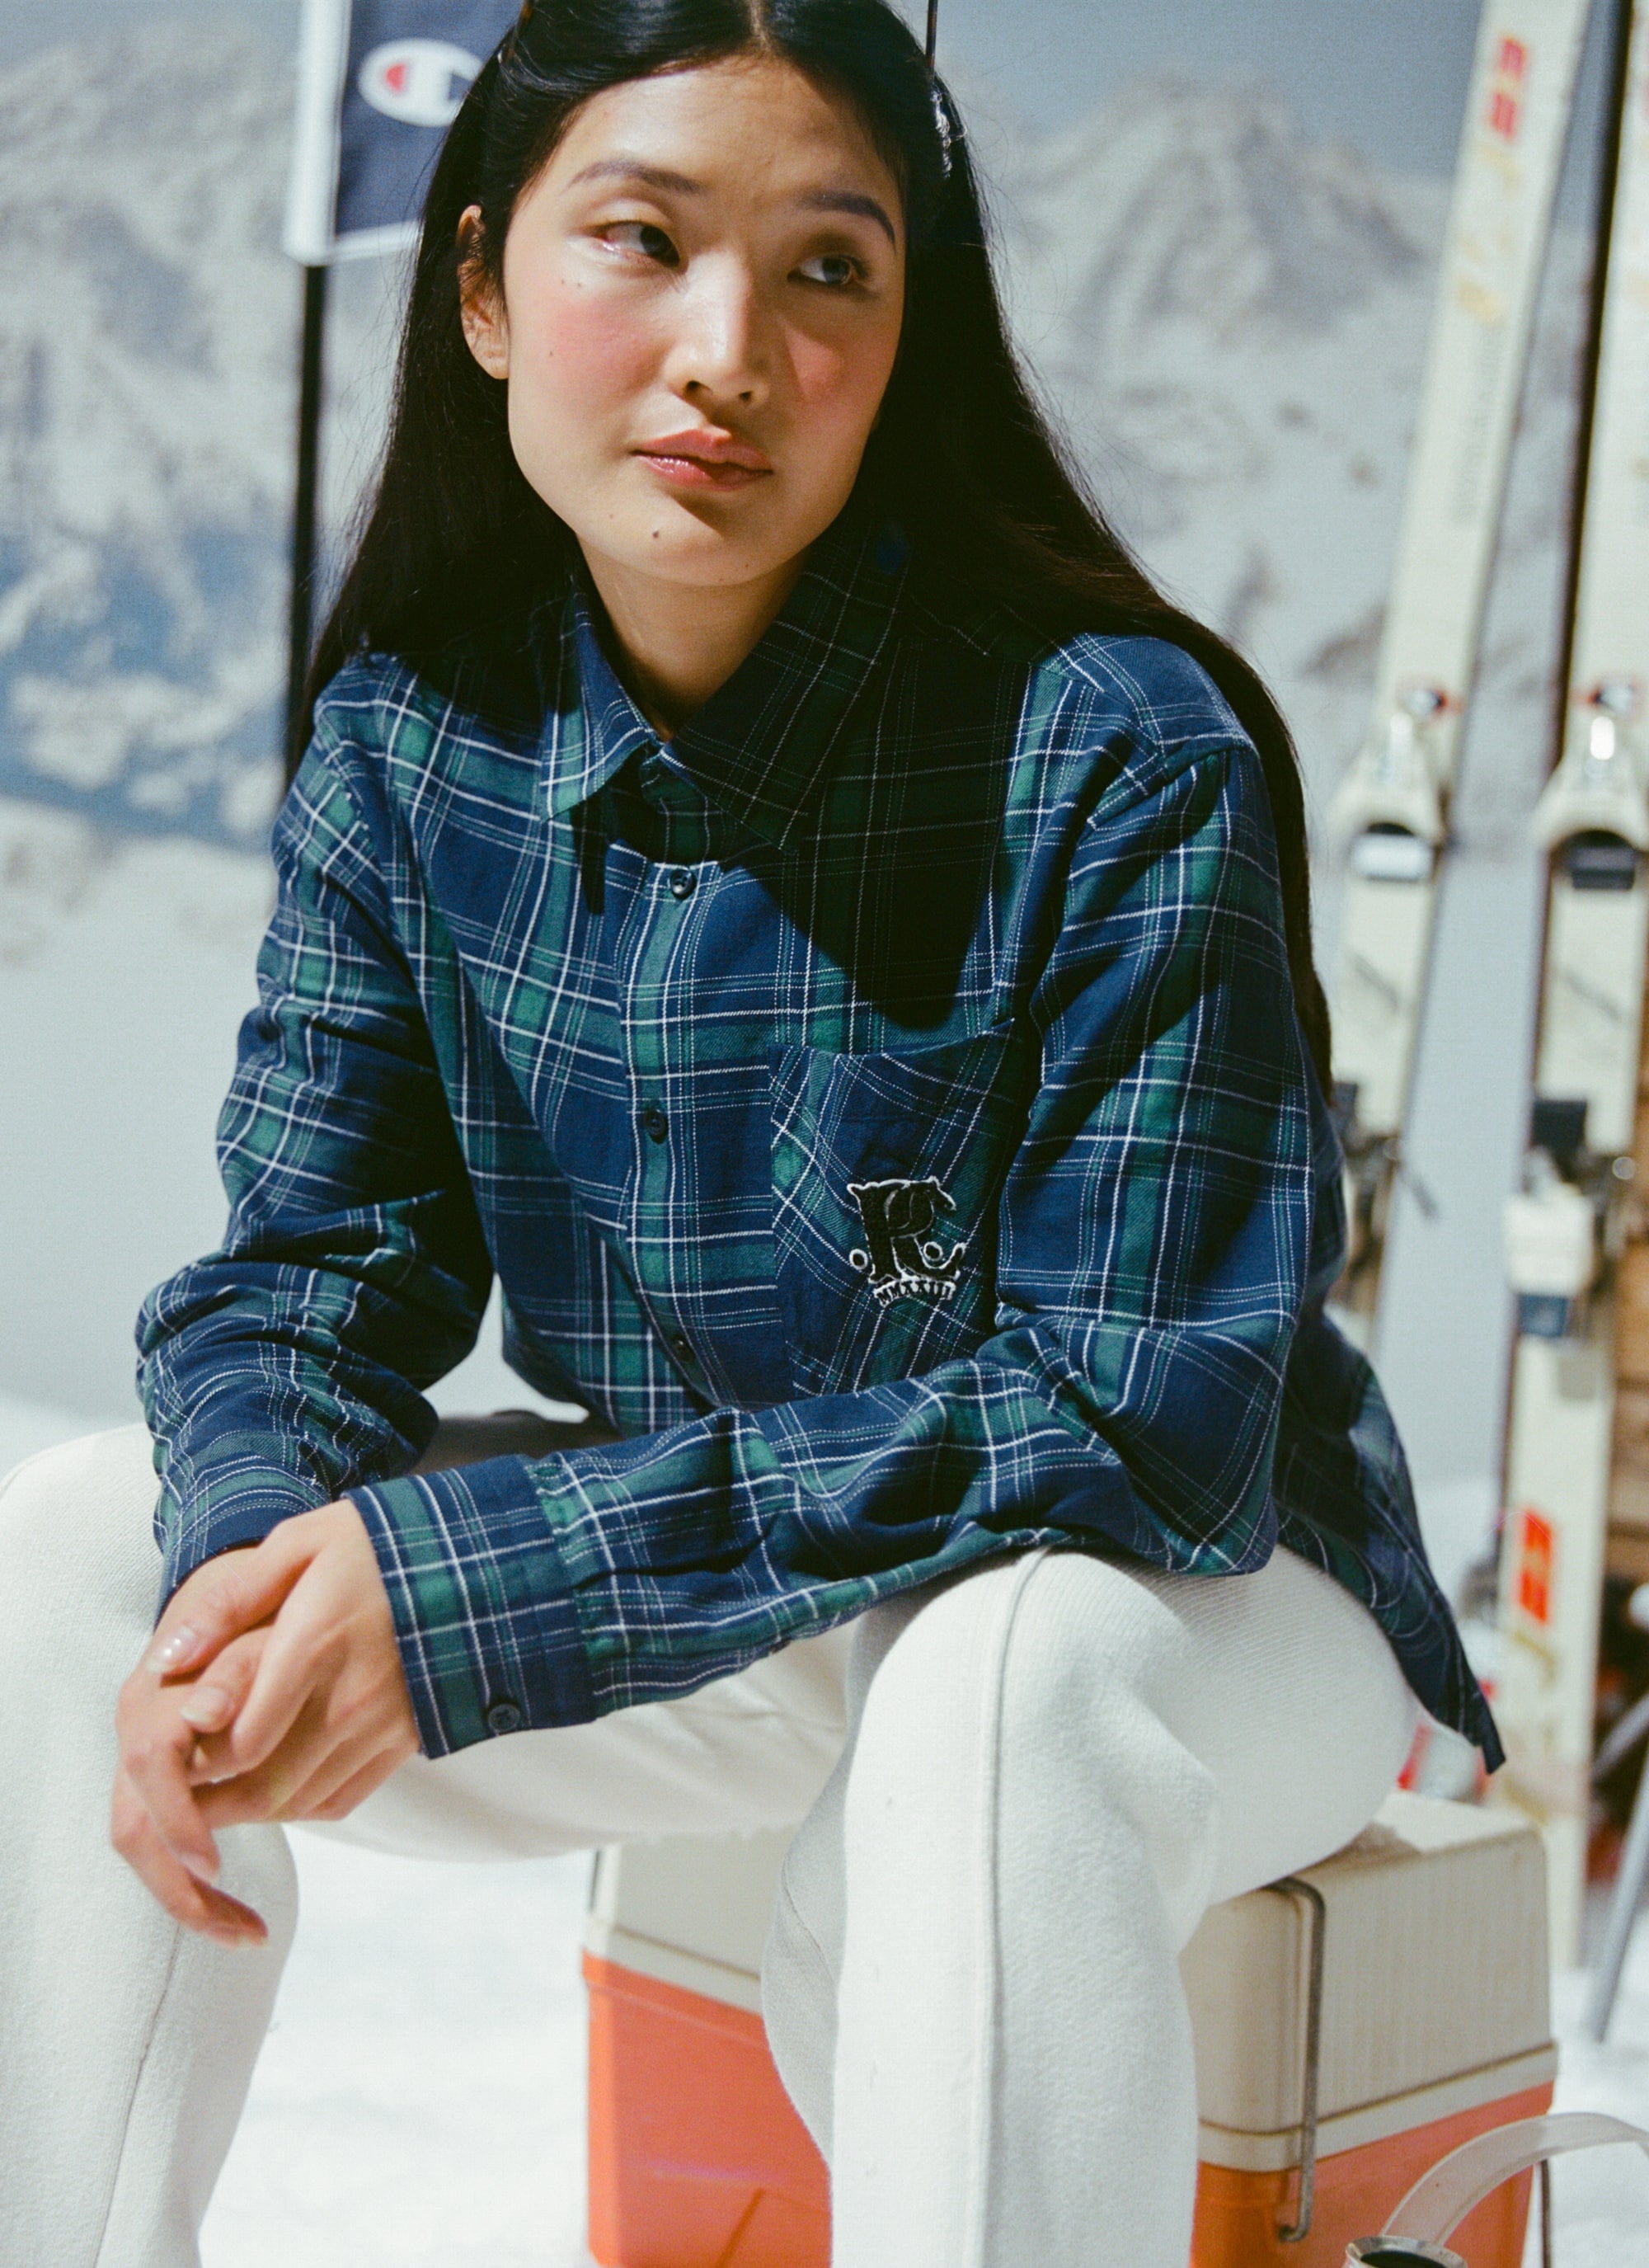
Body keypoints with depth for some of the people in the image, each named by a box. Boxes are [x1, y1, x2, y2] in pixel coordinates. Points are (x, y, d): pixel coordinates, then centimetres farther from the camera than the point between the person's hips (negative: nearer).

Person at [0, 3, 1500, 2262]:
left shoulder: (1120, 758, -23)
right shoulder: (410, 741, -7)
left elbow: (1139, 1415, -26)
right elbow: (304, 1269, -4)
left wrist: (454, 1584, -31)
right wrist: (251, 1566, -29)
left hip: (1191, 1619, -4)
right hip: (709, 1624, 5)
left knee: (989, 1674, -38)